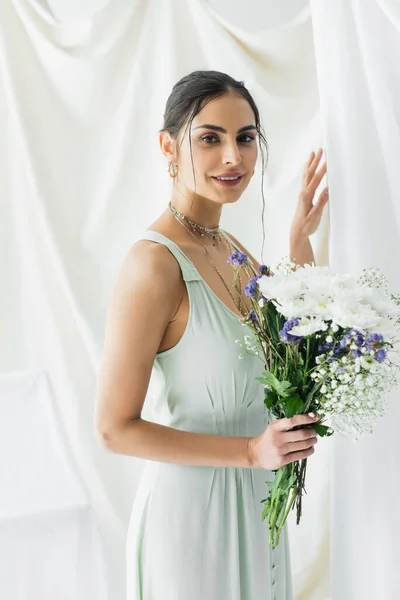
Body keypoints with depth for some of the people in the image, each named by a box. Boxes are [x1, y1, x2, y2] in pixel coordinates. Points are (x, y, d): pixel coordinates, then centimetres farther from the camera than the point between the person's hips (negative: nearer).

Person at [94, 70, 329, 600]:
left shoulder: (230, 247, 2)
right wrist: (252, 451, -22)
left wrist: (301, 240, 3)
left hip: (255, 498, 8)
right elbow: (115, 428, -21)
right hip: (192, 501, -8)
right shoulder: (155, 262, -23)